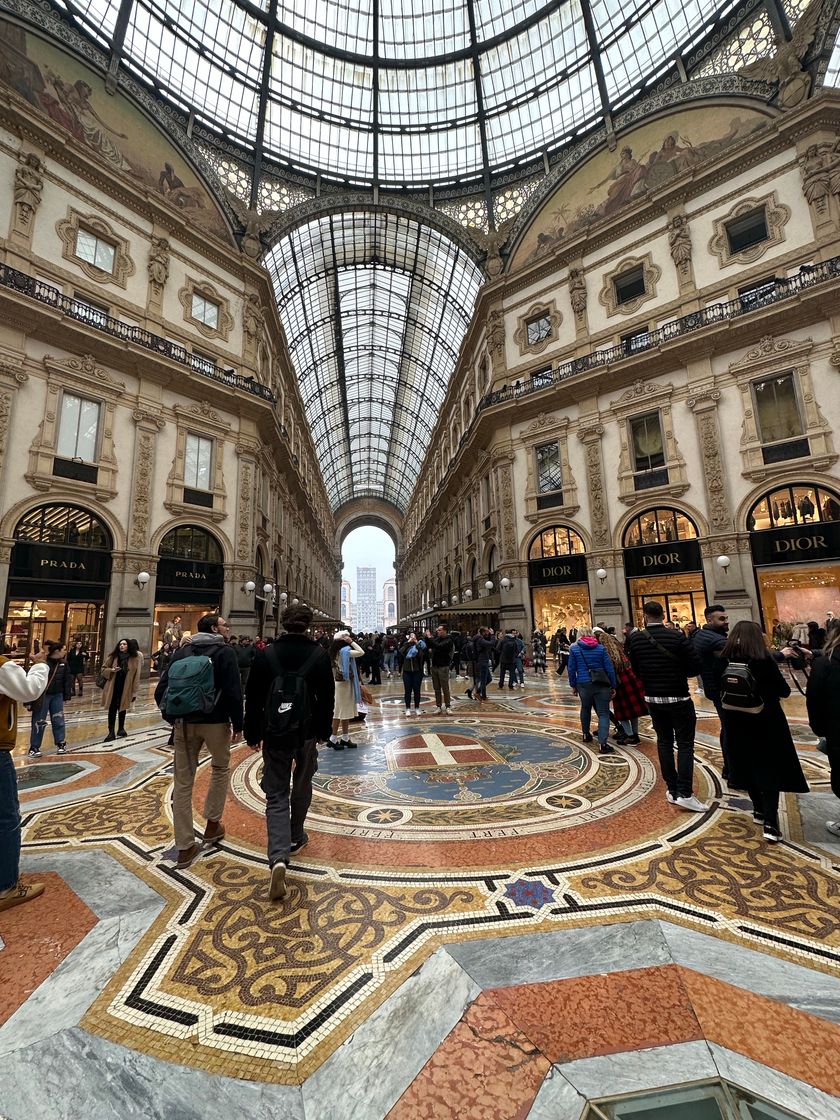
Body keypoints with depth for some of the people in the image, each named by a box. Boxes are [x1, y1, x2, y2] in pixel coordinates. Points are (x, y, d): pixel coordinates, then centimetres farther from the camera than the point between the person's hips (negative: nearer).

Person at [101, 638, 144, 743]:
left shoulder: (135, 658, -10)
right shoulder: (113, 657, -3)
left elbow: (136, 676, -7)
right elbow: (103, 669, 8)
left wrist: (134, 692, -7)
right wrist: (111, 670, -16)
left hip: (125, 689, -1)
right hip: (113, 688, 1)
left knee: (122, 708, 16)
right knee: (112, 709, 2)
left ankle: (121, 728, 33)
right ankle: (111, 732, 11)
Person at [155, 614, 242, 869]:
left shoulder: (182, 651, 7)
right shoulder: (225, 651, -8)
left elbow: (161, 689, 6)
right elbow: (233, 692, -15)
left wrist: (173, 715, 17)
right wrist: (238, 725, -6)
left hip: (185, 723, 4)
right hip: (215, 721, -4)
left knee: (183, 782, 10)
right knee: (220, 768, 22)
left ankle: (185, 847, 17)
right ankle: (212, 824, 29)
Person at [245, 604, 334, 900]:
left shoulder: (266, 654, -8)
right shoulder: (319, 654, -8)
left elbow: (253, 698, -4)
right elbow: (327, 697, -3)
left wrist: (253, 734, 7)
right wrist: (324, 731, 10)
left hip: (275, 733, -1)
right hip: (307, 732, 1)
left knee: (276, 795, 6)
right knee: (302, 785, 22)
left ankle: (278, 858, -9)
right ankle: (296, 838, 39)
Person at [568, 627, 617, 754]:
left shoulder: (574, 649, 0)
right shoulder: (601, 648, 1)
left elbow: (571, 669, -1)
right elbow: (609, 668, 0)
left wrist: (573, 685, 8)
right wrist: (613, 686, 6)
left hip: (583, 684, 1)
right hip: (601, 684, -1)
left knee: (585, 709, 22)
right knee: (603, 713, 1)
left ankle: (586, 734, 38)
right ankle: (603, 743, -10)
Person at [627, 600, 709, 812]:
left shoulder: (635, 639, -6)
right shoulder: (677, 636, -16)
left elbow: (636, 670, 3)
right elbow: (695, 668, -11)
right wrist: (677, 673, 8)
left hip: (652, 698, 3)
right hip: (678, 698, -3)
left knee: (664, 741, 14)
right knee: (685, 744, 5)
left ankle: (672, 790, 20)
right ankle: (685, 793, -1)